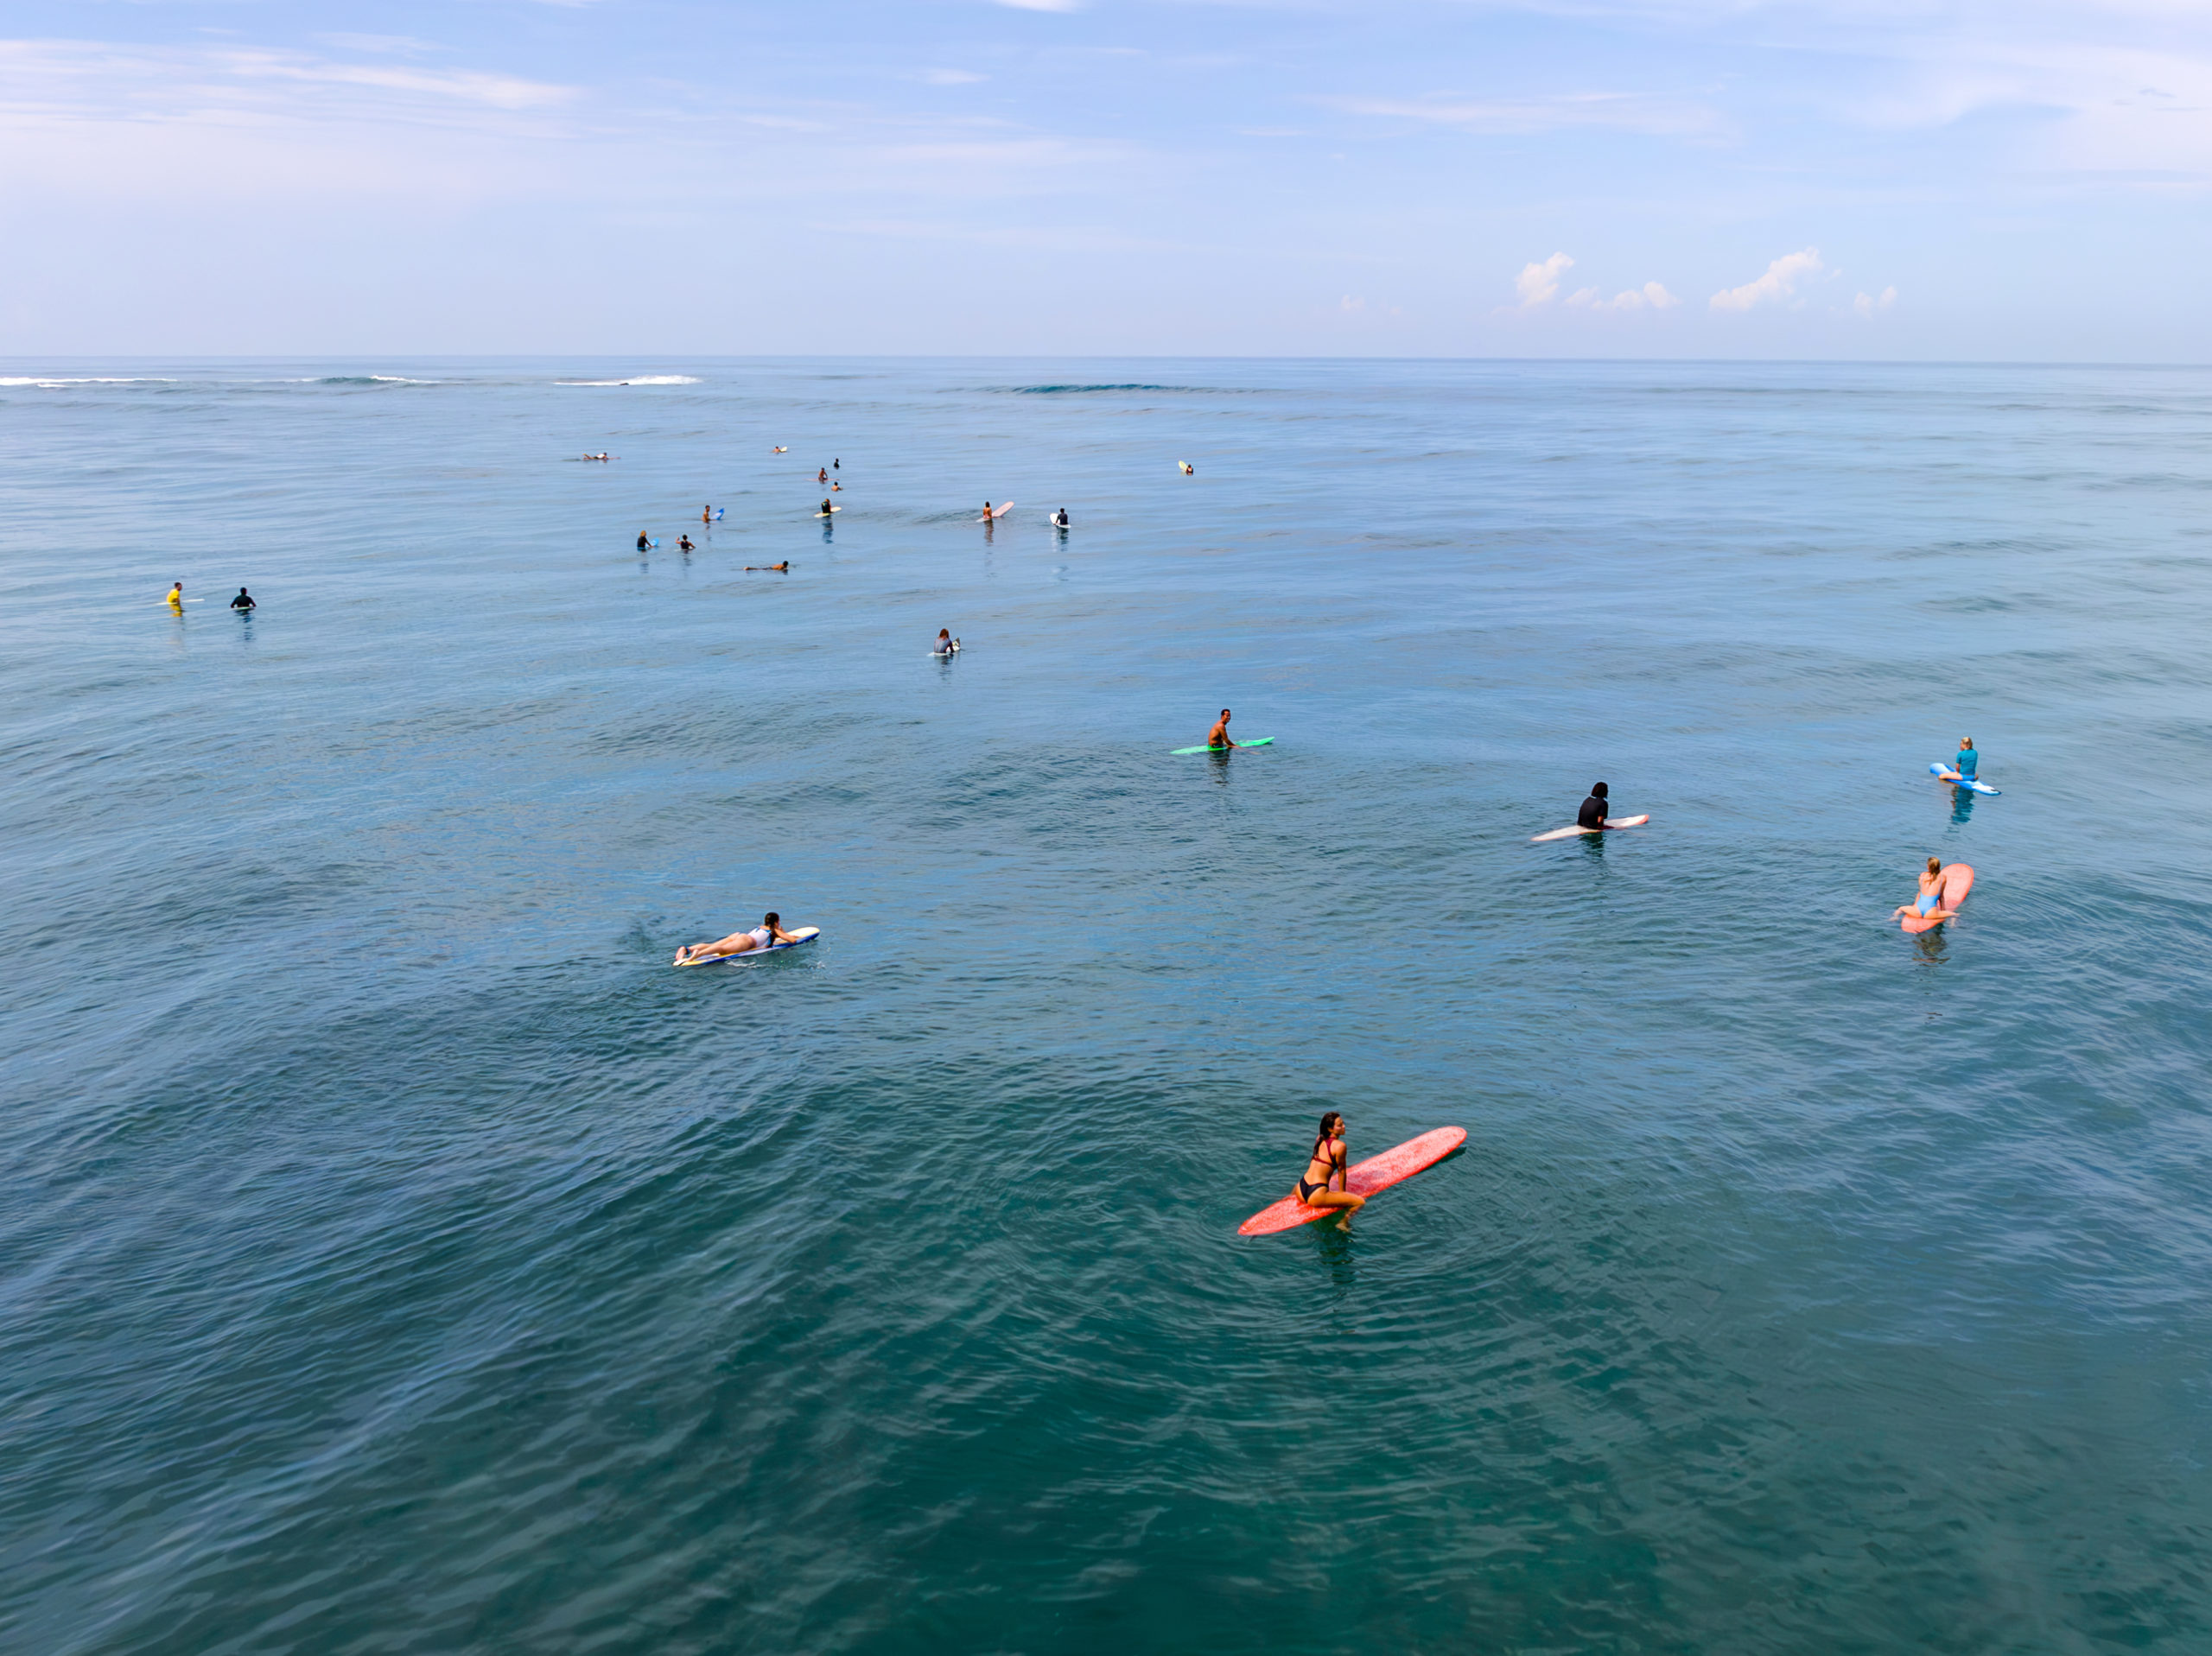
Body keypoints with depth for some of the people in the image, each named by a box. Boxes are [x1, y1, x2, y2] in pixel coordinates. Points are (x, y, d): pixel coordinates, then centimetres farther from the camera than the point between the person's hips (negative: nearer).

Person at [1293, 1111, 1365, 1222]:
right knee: (1361, 1202, -9)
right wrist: (1342, 1193, 12)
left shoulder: (1319, 1138, 11)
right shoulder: (1340, 1146, -12)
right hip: (1316, 1196, -8)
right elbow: (1341, 1171, -3)